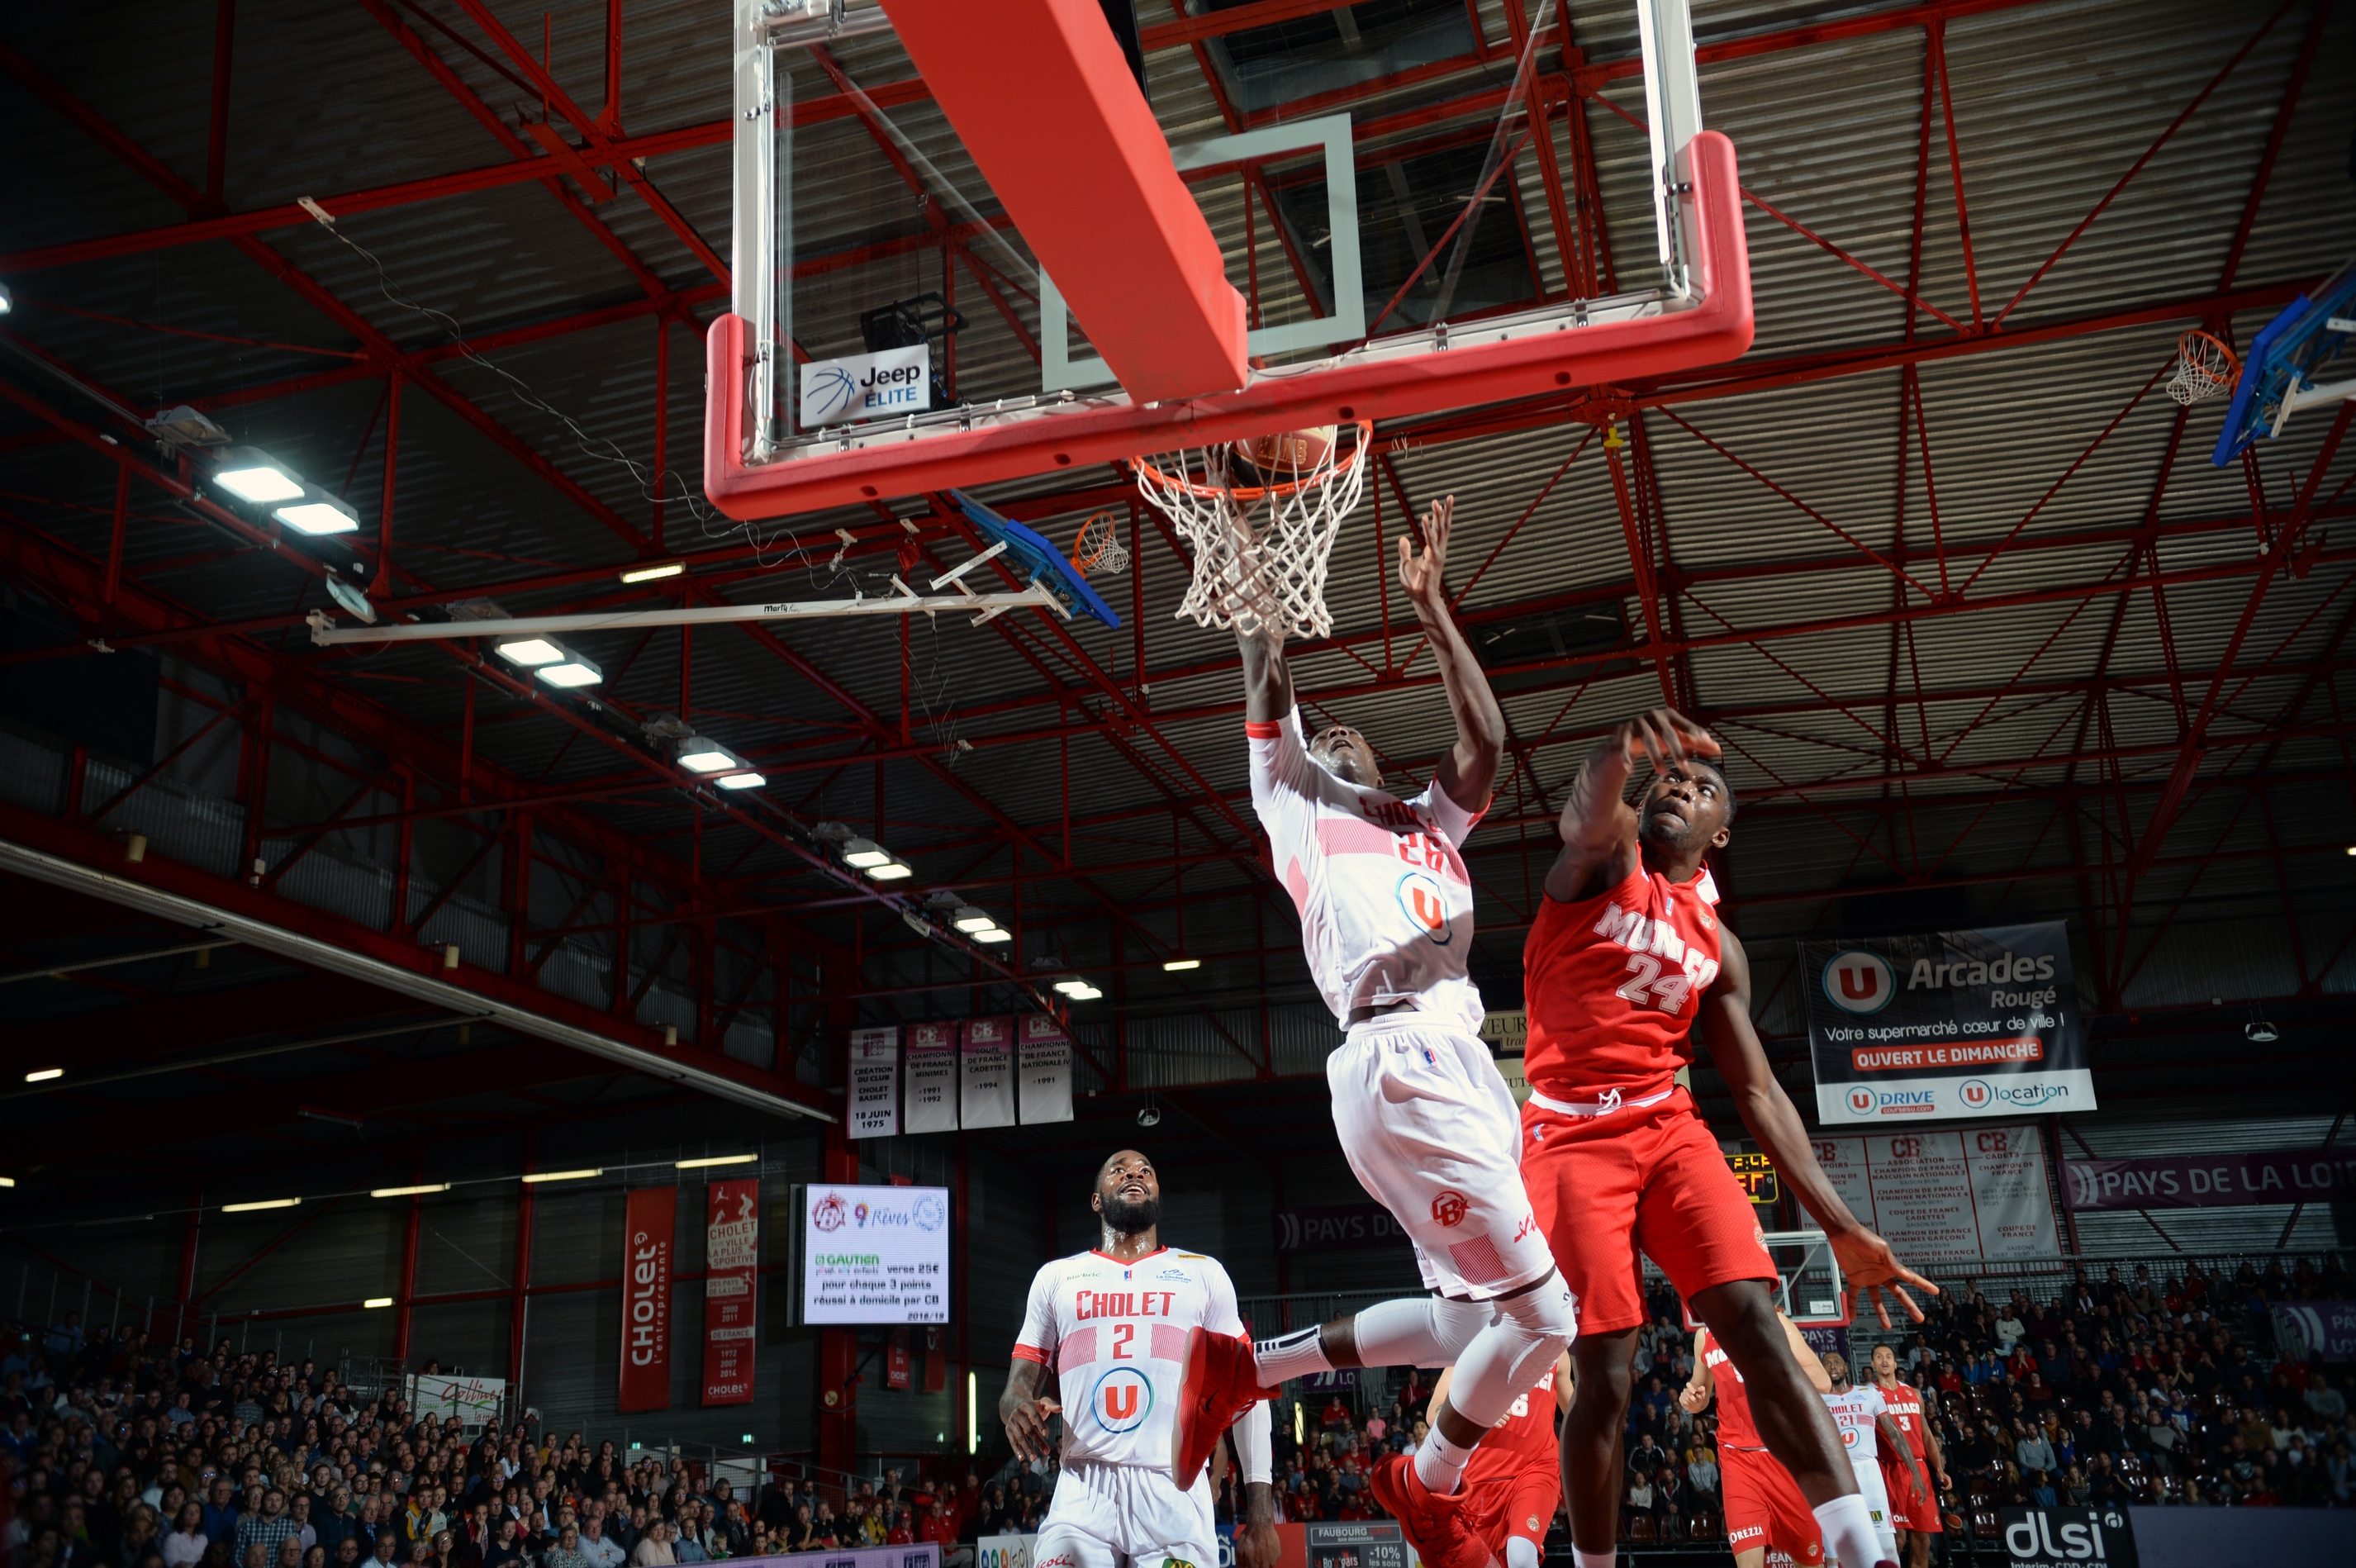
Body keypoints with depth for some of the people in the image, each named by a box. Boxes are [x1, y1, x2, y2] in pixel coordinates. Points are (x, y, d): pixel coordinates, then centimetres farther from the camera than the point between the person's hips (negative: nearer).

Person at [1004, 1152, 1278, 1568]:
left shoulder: (1204, 1274, 14)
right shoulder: (1056, 1277, 17)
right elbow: (1016, 1388, 15)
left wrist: (1260, 1514, 2)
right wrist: (1019, 1408, -10)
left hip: (1176, 1491, 0)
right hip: (1083, 1491, 1)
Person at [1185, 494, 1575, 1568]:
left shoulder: (1428, 827, 29)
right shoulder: (1299, 815, 15)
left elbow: (1486, 740, 17)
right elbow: (1273, 715, 5)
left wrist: (1432, 609, 18)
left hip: (1463, 1063, 8)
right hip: (1399, 1057, -8)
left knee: (1471, 1317, 12)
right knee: (1538, 1311, -10)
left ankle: (1251, 1366, 22)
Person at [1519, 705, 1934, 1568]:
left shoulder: (1716, 944, 18)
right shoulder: (1605, 859, 6)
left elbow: (1758, 1093, 15)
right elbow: (1588, 815, -20)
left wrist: (1842, 1227, 7)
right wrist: (1624, 747, -44)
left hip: (1670, 1127, 4)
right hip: (1573, 1136, -4)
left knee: (1758, 1327, -15)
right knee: (1604, 1379, -8)